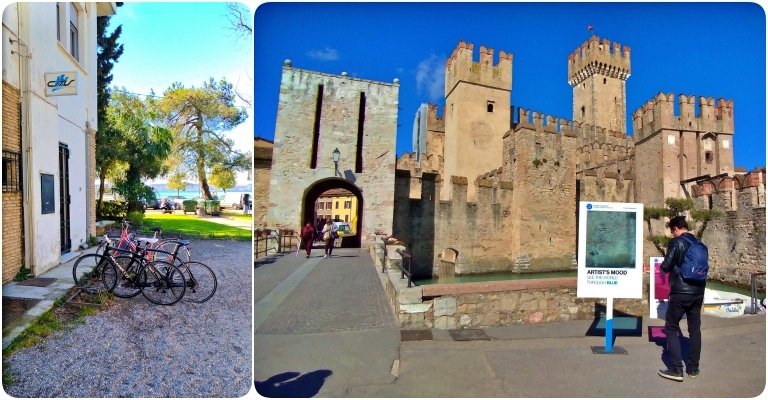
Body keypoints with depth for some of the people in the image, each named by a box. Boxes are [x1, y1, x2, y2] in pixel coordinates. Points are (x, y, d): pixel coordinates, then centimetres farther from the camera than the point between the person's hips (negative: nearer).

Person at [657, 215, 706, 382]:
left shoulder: (676, 242, -11)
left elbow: (666, 266, -13)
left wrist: (663, 265, 9)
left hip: (680, 292, -7)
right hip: (698, 292, 7)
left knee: (671, 328, 2)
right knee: (695, 329, 13)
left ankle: (677, 370, 0)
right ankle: (693, 368, 21)